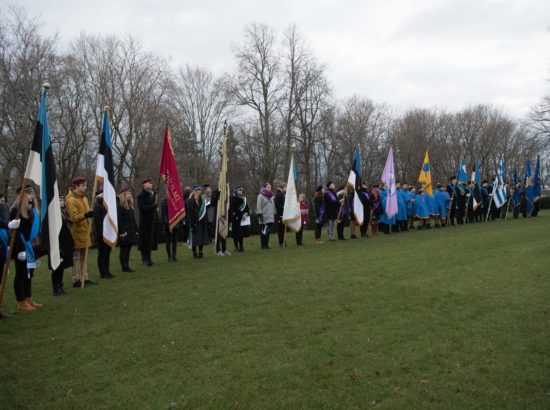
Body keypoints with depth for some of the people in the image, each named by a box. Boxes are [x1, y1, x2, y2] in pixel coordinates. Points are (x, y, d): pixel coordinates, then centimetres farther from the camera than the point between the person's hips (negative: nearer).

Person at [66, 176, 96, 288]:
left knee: (84, 256, 13)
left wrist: (90, 214, 6)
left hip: (84, 231, 8)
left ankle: (85, 278, 20)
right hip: (76, 232, -8)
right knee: (75, 257, -1)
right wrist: (85, 215, -35)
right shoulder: (71, 200, -14)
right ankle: (76, 281, 5)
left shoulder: (84, 198, 12)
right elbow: (74, 217, -21)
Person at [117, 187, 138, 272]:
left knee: (128, 249, 10)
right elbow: (119, 220, -16)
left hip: (131, 232, 8)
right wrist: (121, 232, -20)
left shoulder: (130, 206, 16)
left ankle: (126, 266, 15)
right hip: (124, 232, -8)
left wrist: (136, 230, 15)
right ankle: (124, 267, 2)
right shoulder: (119, 206, -11)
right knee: (123, 250, -3)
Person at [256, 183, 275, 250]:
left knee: (268, 231, 7)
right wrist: (260, 215, -16)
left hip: (270, 217, 6)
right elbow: (258, 206, -9)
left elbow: (273, 206, 19)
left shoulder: (271, 196, 16)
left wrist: (274, 214, 15)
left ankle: (266, 244, 15)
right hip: (264, 218, -6)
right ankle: (263, 245, 5)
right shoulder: (261, 196, -4)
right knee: (264, 231, -2)